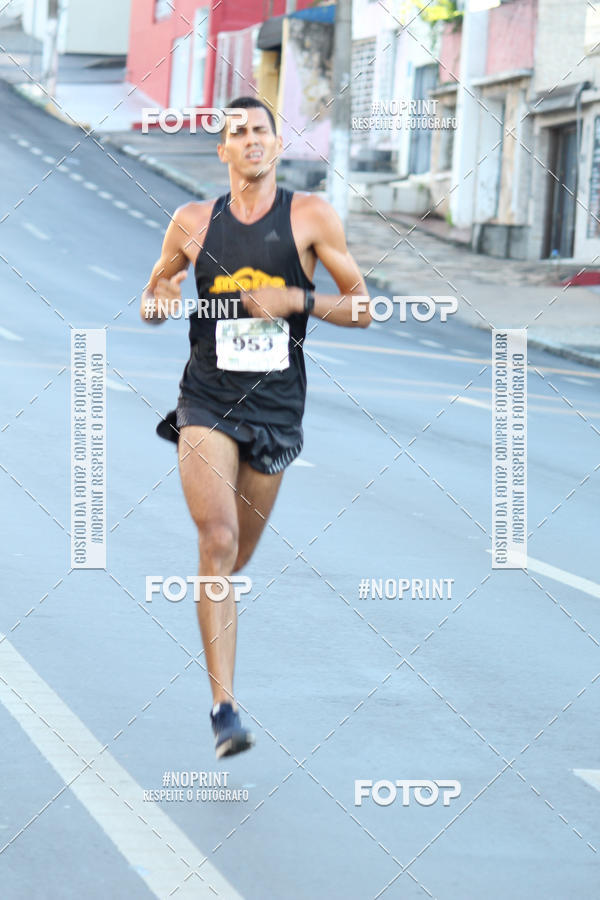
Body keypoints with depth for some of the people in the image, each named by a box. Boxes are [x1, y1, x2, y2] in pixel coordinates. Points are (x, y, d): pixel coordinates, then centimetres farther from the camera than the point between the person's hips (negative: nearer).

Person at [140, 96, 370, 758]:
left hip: (276, 406, 1)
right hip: (208, 400, -1)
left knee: (237, 555, 13)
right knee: (218, 542, -19)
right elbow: (149, 303, 16)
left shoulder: (310, 217, -1)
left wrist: (298, 299, -15)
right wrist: (161, 302, -8)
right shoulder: (193, 222, 4)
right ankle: (224, 708, -19)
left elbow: (361, 308, 1)